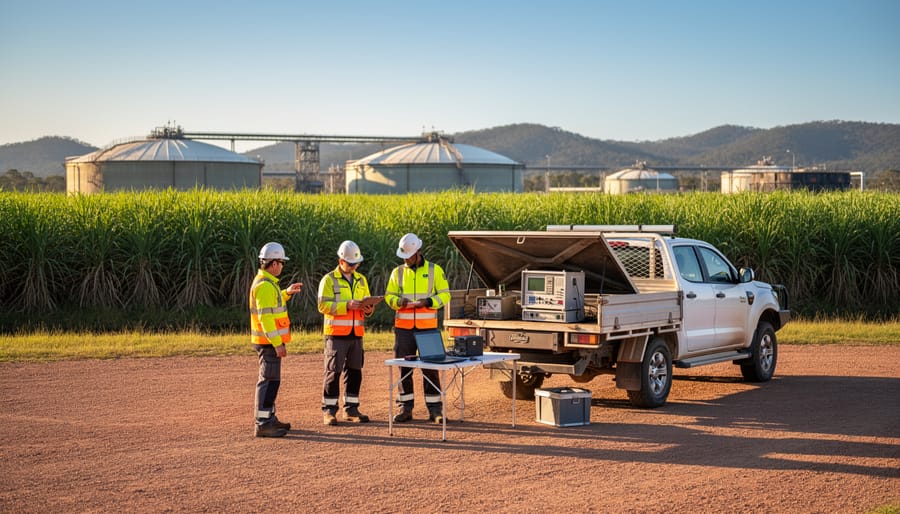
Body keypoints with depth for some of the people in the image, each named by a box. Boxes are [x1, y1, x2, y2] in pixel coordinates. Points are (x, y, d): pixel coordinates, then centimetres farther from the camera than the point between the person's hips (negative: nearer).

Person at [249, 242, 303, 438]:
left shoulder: (266, 282, 14)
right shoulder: (265, 285, -18)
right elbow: (266, 317, -24)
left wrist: (286, 293, 23)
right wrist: (278, 344, -24)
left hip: (269, 341, 11)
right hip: (269, 341, -11)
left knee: (270, 380, 18)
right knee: (269, 380, -9)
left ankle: (269, 418, 28)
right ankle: (262, 424, -9)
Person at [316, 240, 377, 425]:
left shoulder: (361, 280, 15)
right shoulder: (329, 280, -3)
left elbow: (366, 303, 20)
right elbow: (323, 305, -11)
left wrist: (368, 309, -4)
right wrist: (347, 305, -21)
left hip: (356, 333, 5)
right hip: (336, 334, -5)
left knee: (354, 371, 7)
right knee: (333, 371, -4)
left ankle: (351, 409, 15)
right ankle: (328, 410, 1)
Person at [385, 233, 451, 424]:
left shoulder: (435, 270, 2)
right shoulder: (398, 272, 8)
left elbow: (445, 295, 1)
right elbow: (388, 295, 10)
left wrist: (428, 302, -16)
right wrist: (398, 301, -12)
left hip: (427, 327, -2)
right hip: (403, 328, 2)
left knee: (430, 368, -1)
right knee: (403, 368, 3)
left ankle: (435, 410, 4)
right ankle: (405, 408, 10)